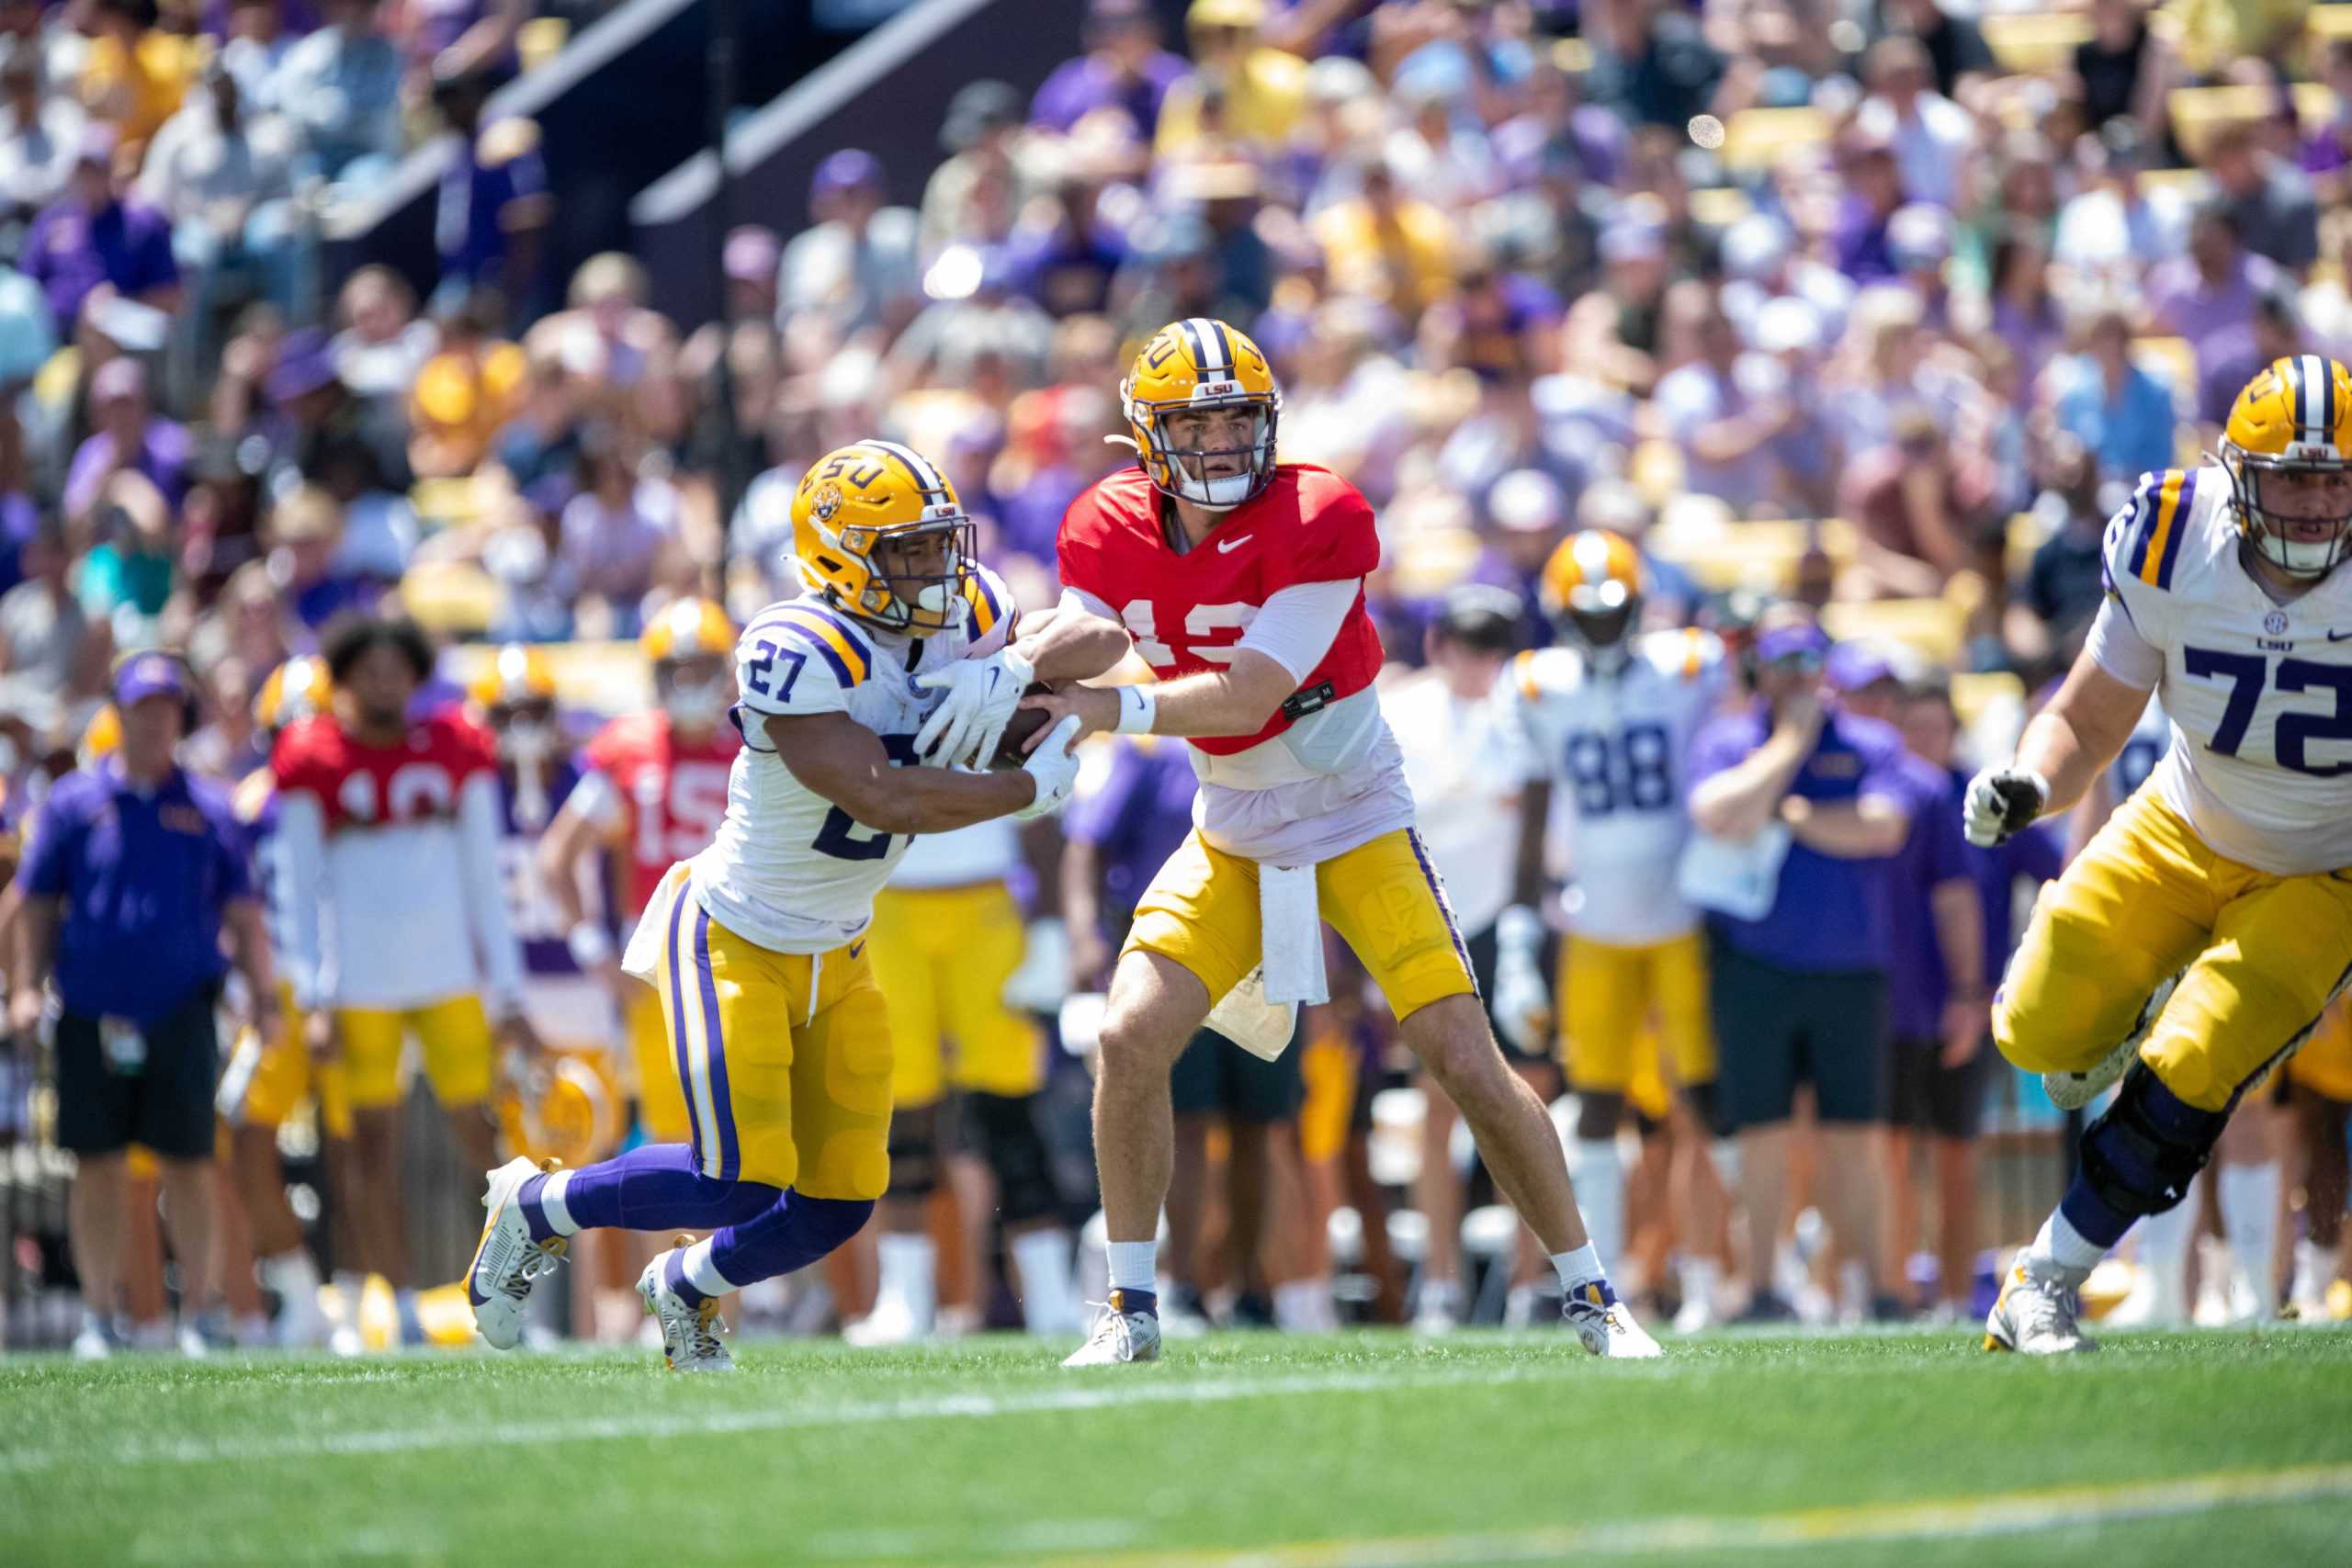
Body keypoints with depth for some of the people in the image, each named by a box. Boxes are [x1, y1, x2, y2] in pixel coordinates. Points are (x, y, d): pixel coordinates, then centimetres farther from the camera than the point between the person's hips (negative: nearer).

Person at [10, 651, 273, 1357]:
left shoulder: (210, 808, 8)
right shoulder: (73, 801, 7)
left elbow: (242, 914, 10)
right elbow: (37, 904, 9)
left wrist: (262, 995, 1)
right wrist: (26, 988, -1)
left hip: (182, 1012, 0)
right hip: (92, 1014, 0)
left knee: (189, 1163, -2)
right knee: (99, 1166, 3)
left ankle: (196, 1317, 5)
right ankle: (98, 1317, 11)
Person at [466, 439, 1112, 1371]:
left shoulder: (963, 615, -6)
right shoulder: (796, 654, -30)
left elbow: (1093, 640, -2)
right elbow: (886, 797, -35)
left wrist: (1009, 672, -22)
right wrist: (1032, 788, -26)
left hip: (836, 957, 7)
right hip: (734, 943, -7)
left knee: (839, 1202, 5)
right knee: (739, 1183, -15)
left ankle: (687, 1287, 34)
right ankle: (537, 1207, 10)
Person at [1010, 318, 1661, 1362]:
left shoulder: (1319, 522, -22)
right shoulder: (1111, 532, -5)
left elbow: (1248, 698, -28)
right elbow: (1074, 673, -7)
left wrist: (1116, 710, -39)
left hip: (1359, 829, -4)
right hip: (1231, 841, 4)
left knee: (1464, 1059, -10)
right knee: (1129, 1039, -12)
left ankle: (1590, 1296, 5)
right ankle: (1130, 1310, 3)